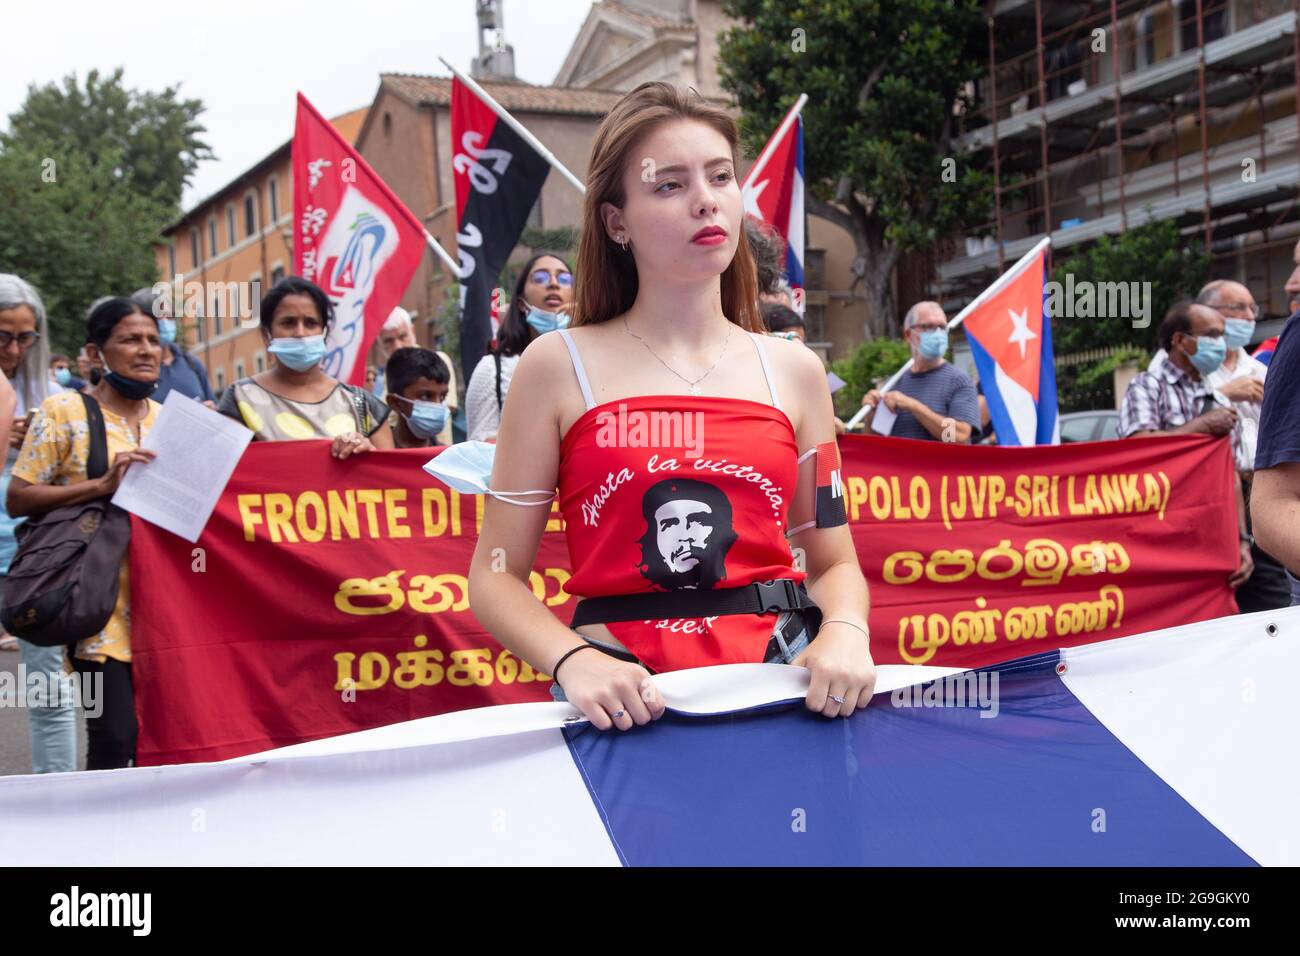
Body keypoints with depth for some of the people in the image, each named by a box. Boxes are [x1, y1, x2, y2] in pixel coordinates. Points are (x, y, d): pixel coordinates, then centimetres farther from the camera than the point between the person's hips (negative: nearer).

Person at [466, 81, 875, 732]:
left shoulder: (794, 371, 11)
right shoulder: (558, 367, 3)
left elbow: (834, 561, 14)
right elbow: (496, 574, 3)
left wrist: (845, 633, -7)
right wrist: (574, 662, -14)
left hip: (782, 678, 3)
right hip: (626, 701, -2)